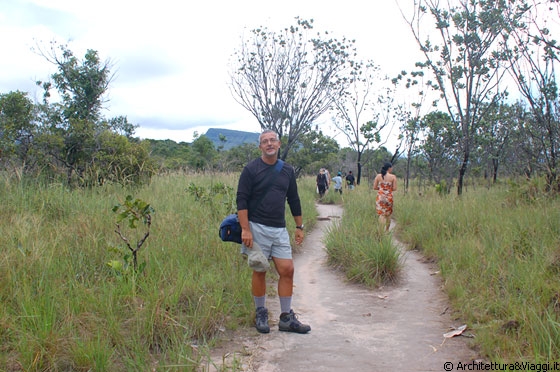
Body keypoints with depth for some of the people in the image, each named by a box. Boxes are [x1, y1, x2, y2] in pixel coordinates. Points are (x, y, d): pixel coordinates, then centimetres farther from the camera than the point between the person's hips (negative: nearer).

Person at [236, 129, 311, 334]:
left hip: (280, 229, 4)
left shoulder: (287, 170, 9)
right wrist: (245, 229, -17)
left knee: (287, 270, 0)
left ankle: (286, 318, 11)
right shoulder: (251, 169, -5)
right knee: (259, 271, 3)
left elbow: (294, 200, 16)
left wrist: (299, 227, 15)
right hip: (257, 227, -4)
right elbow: (242, 200, -9)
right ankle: (260, 314, 21)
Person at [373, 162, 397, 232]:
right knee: (388, 214, 16)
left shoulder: (378, 176, 0)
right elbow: (394, 189, -6)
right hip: (389, 197, -1)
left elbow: (374, 187, 0)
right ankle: (387, 230, 27)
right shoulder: (393, 177, -5)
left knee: (381, 214, 2)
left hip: (380, 197, 1)